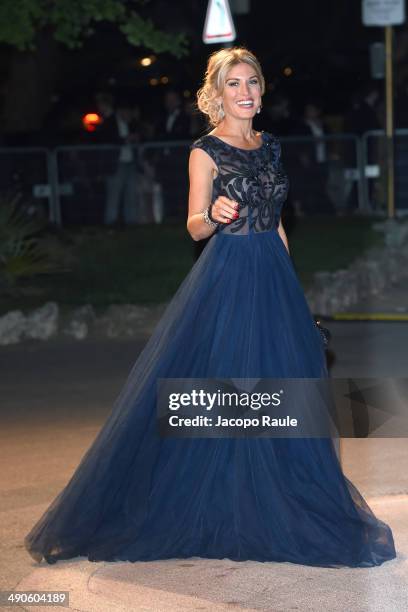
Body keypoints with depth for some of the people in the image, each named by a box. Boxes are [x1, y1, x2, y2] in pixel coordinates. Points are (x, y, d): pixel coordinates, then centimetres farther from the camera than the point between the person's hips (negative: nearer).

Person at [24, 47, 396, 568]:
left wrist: (288, 282, 15)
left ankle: (269, 507, 19)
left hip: (273, 273, 6)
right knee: (219, 388, -4)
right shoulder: (206, 150, -5)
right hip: (226, 276, -6)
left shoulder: (269, 146, 12)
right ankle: (218, 507, 7)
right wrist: (213, 216, -29)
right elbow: (194, 227, -7)